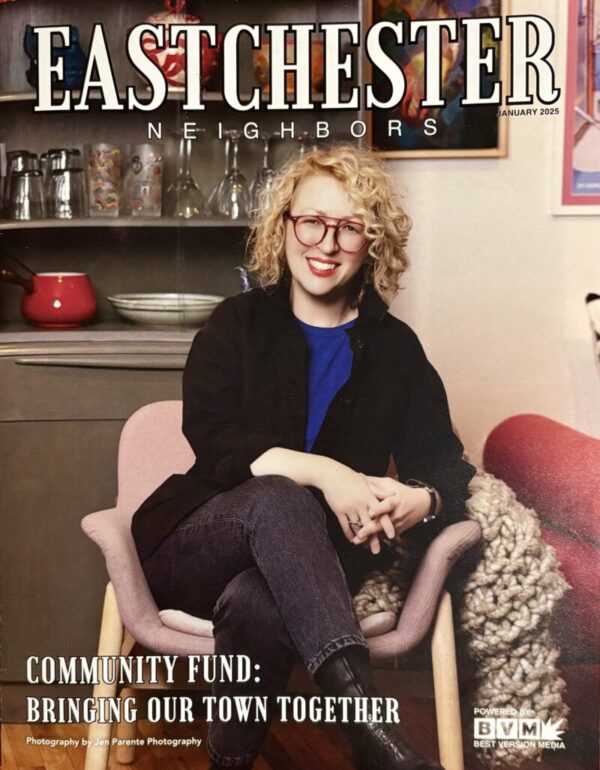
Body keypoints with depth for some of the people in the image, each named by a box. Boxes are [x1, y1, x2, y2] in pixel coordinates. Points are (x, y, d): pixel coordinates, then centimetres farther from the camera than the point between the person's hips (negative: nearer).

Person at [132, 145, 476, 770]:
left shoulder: (394, 348, 10)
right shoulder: (236, 325, 5)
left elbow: (443, 462, 5)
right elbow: (212, 440, -10)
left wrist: (421, 500, -22)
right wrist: (322, 472, -29)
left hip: (307, 563, 0)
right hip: (196, 548, 0)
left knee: (258, 603, -38)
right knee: (278, 498, -36)